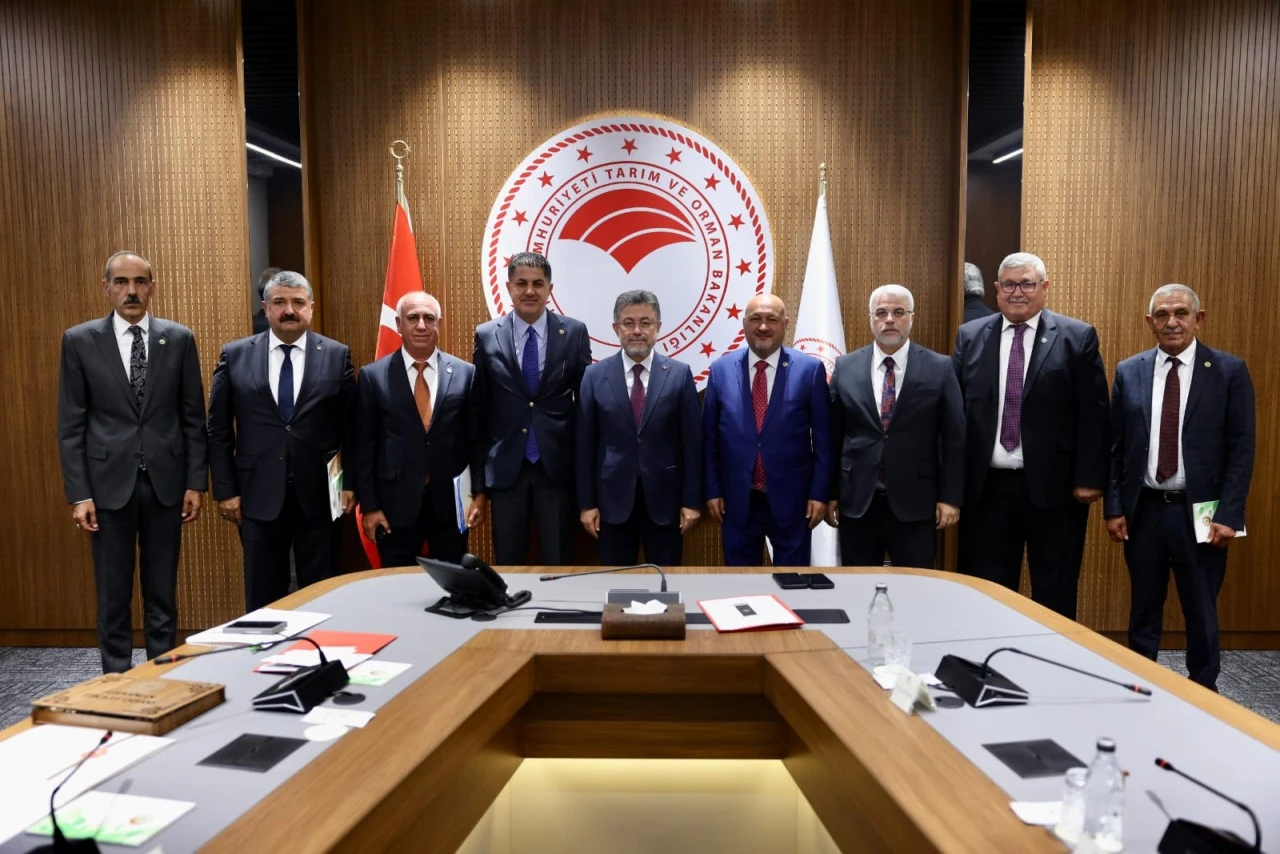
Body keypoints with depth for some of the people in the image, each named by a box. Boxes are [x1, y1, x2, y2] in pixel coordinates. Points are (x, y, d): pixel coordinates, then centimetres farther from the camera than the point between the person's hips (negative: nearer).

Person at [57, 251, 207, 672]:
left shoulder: (179, 339, 3)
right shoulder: (79, 341, 1)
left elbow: (193, 417, 4)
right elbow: (70, 425, 0)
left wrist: (196, 482, 0)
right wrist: (78, 493, -6)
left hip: (165, 482, 1)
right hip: (108, 483, -1)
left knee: (162, 593, 11)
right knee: (113, 596, 8)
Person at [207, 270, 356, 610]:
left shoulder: (337, 355, 2)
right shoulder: (235, 356, 3)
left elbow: (350, 426, 3)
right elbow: (218, 431, 5)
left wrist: (351, 483, -1)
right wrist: (225, 490, 0)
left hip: (319, 494, 0)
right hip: (259, 495, 1)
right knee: (263, 597, 10)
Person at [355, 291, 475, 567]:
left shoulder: (465, 373, 1)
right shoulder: (373, 376, 0)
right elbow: (364, 446, 1)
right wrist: (369, 506, -3)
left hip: (451, 502, 1)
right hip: (395, 503, 0)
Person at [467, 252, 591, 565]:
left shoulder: (574, 333, 0)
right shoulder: (487, 336, 1)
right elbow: (479, 414, 3)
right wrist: (478, 485, 3)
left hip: (557, 467, 0)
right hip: (505, 469, 1)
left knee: (557, 563, 10)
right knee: (506, 564, 11)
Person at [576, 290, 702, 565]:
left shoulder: (679, 374, -2)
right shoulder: (595, 375, 0)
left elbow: (692, 441, -1)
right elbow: (585, 444, 0)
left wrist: (692, 501, -4)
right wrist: (586, 503, -2)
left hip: (664, 497, 0)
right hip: (613, 497, 1)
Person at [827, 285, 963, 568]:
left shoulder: (939, 368, -1)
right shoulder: (845, 367, 4)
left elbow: (954, 437, 0)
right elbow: (833, 435, 6)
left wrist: (950, 497, -4)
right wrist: (829, 493, 4)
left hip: (915, 503, -1)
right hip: (856, 502, 2)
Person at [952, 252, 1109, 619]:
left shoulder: (1078, 337, 0)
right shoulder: (970, 337, 7)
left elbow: (1093, 414, -3)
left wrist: (1090, 478, -8)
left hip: (1054, 486, -2)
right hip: (986, 486, 2)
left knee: (1054, 596, 10)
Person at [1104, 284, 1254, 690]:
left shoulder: (1229, 371, -3)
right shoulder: (1128, 372, 3)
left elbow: (1241, 449, -5)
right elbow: (1115, 446, 5)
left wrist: (1229, 514, -11)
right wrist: (1113, 508, 0)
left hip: (1200, 512, -2)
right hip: (1143, 510, 2)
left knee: (1201, 613, 11)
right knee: (1143, 610, 14)